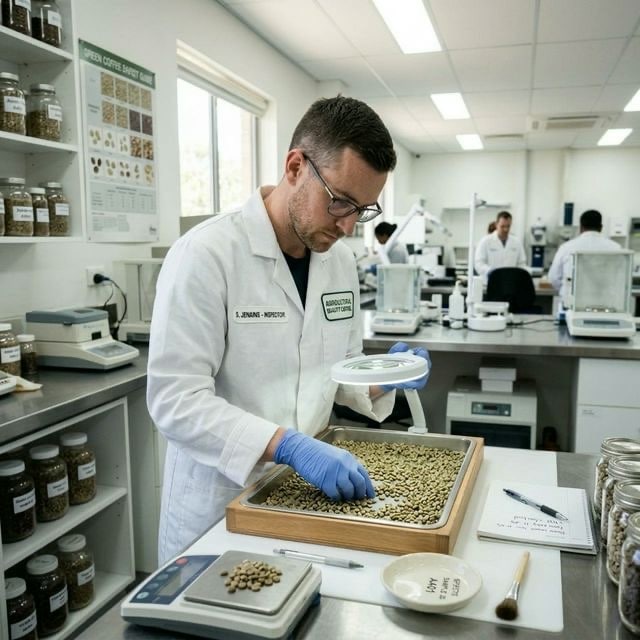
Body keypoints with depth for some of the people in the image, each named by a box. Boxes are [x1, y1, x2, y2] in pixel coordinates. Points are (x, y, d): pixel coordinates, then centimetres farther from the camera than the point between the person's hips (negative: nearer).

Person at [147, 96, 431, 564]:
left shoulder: (341, 261, 1)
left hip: (305, 493, 6)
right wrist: (290, 445, -32)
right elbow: (175, 399, -24)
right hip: (218, 503, -5)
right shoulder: (206, 254, -20)